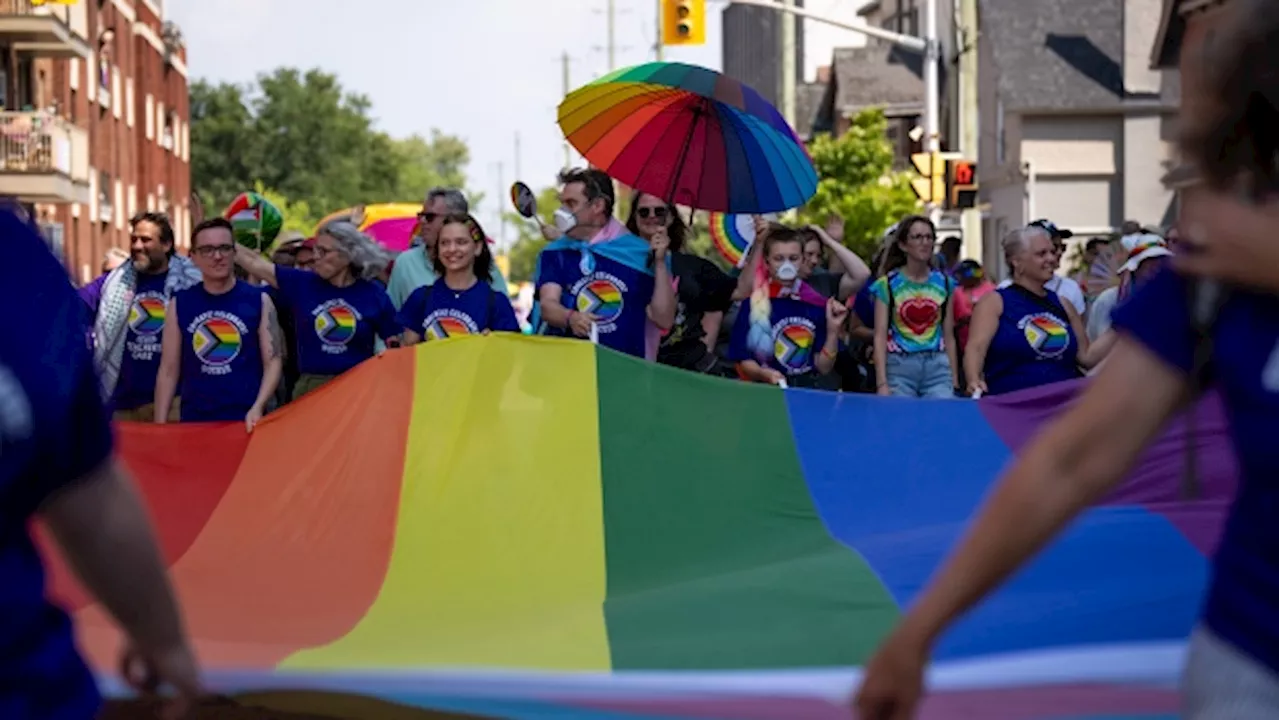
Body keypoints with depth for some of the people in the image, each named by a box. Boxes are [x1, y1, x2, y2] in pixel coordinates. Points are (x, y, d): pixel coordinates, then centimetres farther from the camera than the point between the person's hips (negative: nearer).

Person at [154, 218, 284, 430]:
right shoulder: (179, 305, 6)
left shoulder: (259, 301, 2)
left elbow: (273, 360, 0)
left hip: (246, 422, -1)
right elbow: (168, 370, 7)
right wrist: (160, 425, 1)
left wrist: (257, 408, -16)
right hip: (194, 420, 1)